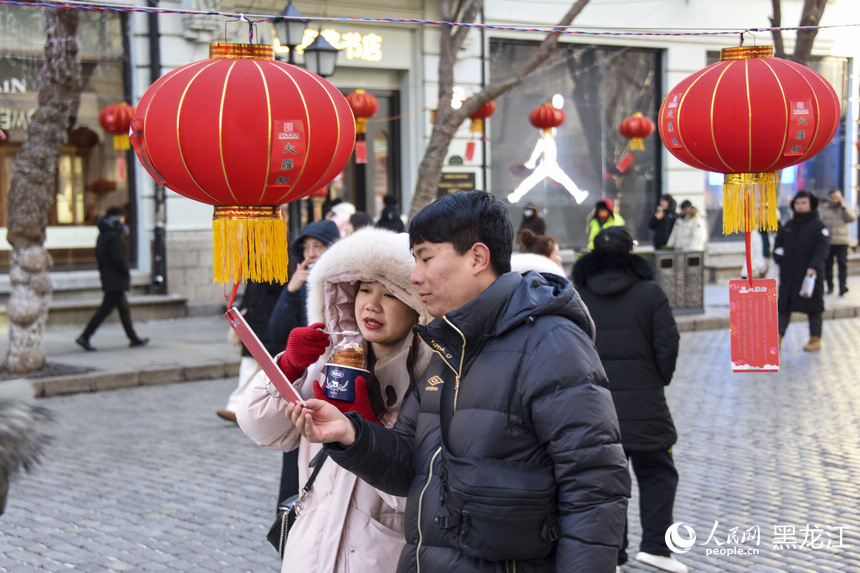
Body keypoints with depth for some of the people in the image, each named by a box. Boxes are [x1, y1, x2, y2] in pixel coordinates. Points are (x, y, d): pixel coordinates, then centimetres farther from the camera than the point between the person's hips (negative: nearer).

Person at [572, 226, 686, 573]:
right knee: (656, 472, 10)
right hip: (643, 401, -2)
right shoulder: (650, 292, -6)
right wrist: (660, 380, 8)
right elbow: (667, 344, -8)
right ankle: (654, 545, 0)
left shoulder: (577, 295, 1)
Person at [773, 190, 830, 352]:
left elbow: (822, 249, -15)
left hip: (810, 274, -5)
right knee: (783, 306, 6)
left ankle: (815, 339, 10)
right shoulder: (788, 226, 13)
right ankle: (778, 337, 11)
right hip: (788, 275, 5)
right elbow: (778, 242, 24)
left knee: (814, 308, 2)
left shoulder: (818, 226, -4)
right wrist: (779, 256, 5)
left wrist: (814, 267, -29)